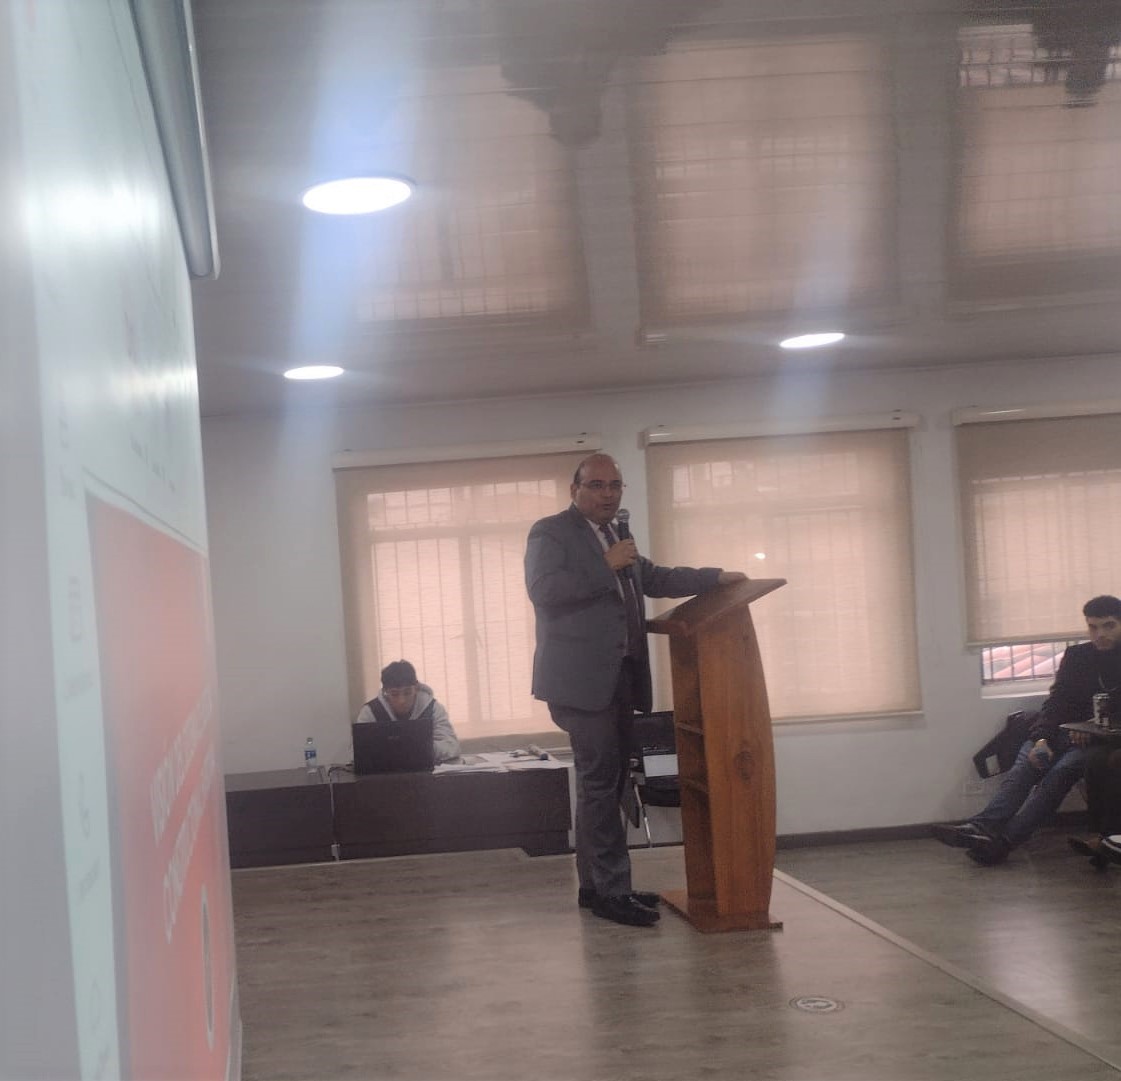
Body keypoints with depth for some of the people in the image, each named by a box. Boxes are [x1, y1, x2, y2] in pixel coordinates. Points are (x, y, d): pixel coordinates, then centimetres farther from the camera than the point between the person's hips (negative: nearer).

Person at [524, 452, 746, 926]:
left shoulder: (615, 539, 22)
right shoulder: (551, 532, -3)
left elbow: (653, 578, 28)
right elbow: (543, 590, -17)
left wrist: (717, 577, 19)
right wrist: (605, 567, -18)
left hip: (617, 678, 9)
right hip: (583, 679, -8)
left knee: (603, 783, 11)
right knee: (600, 783, -9)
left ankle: (595, 885, 19)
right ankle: (611, 891, -5)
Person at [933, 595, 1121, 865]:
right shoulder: (1076, 656, 15)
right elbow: (1057, 700, 6)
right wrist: (1042, 739, -12)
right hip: (1067, 731, 4)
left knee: (1059, 772, -31)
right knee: (1023, 768, -26)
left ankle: (1003, 840, -45)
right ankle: (984, 826, -46)